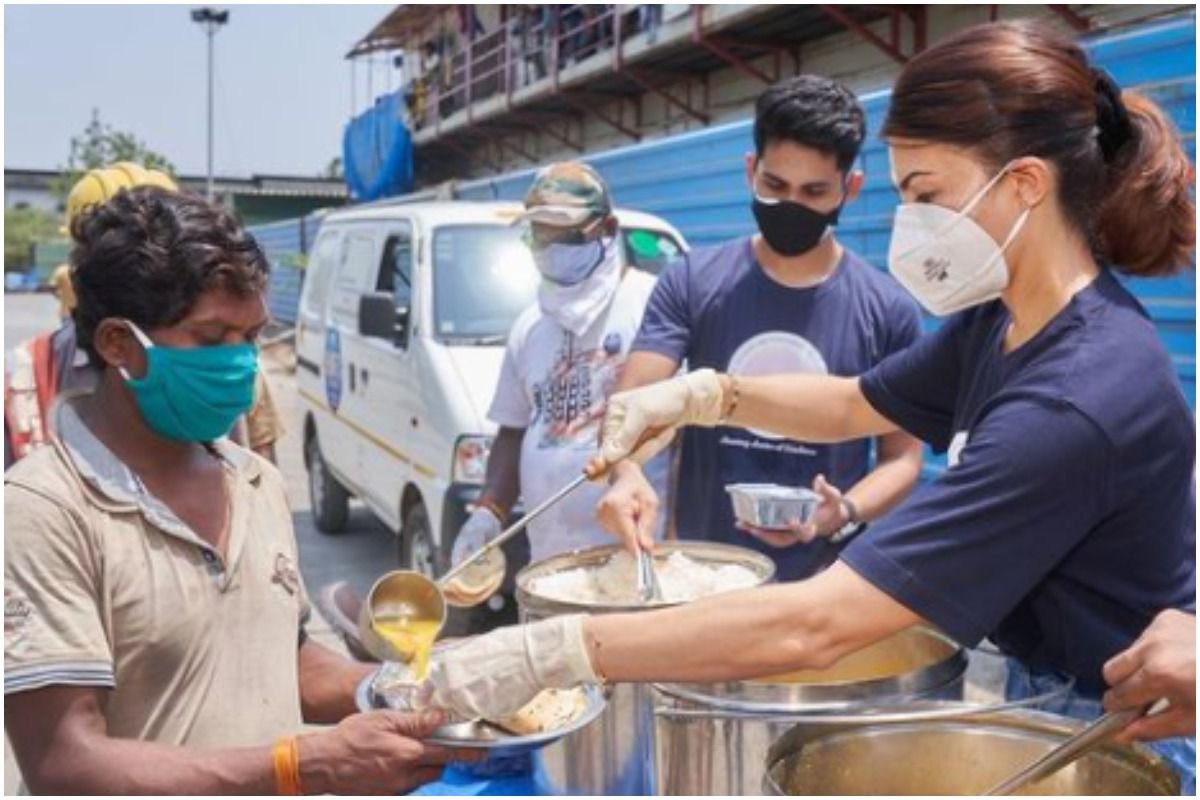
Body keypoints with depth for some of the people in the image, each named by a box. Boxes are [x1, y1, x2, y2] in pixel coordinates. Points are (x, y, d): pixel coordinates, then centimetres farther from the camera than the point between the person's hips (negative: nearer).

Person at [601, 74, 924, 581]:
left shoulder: (888, 311, -4)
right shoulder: (691, 283, -3)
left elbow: (902, 456, 1)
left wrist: (844, 513, -19)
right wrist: (628, 475, -32)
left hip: (823, 578, 0)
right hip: (698, 568, 1)